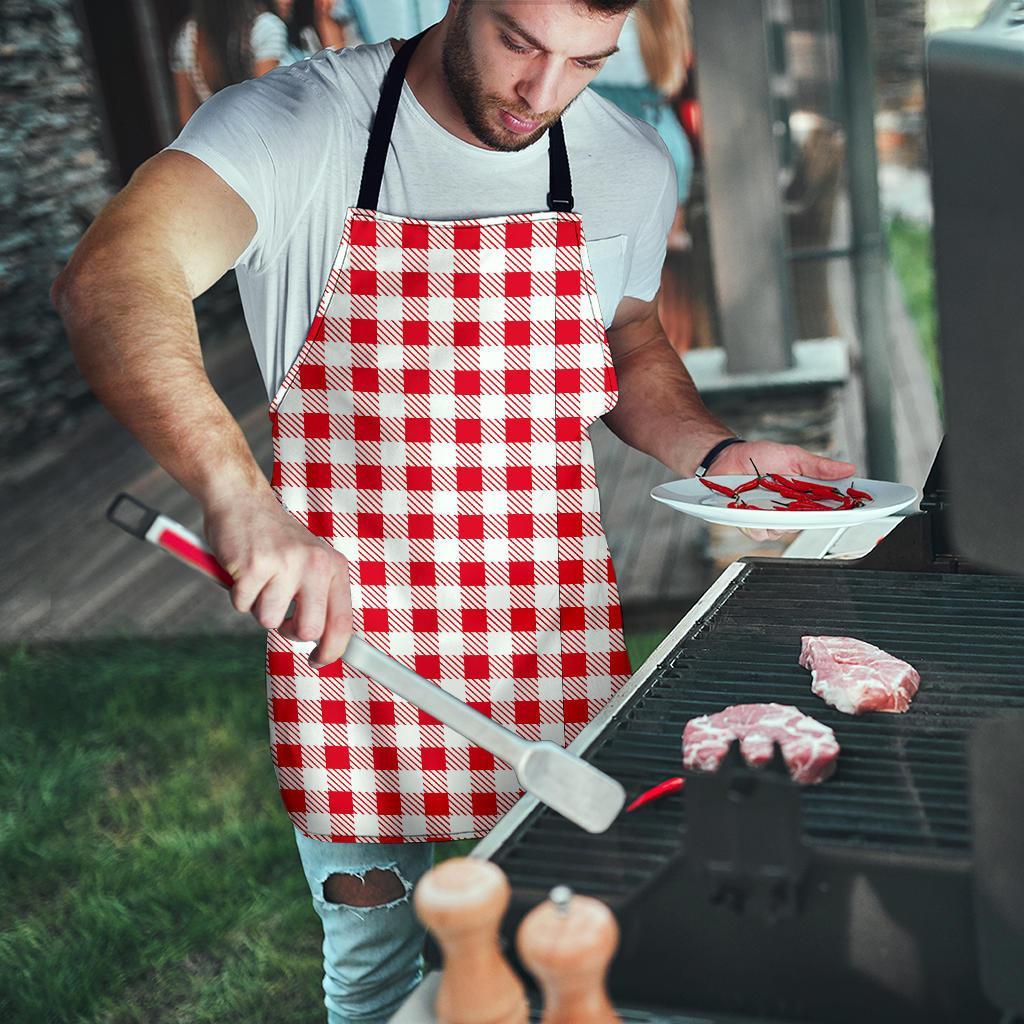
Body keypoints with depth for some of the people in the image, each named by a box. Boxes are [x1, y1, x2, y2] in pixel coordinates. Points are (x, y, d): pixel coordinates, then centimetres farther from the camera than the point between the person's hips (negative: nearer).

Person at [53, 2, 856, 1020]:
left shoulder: (630, 165, 1)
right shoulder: (296, 124, -14)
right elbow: (109, 281, -31)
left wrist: (717, 453, -1)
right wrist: (239, 495, -46)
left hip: (550, 634, 3)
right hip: (344, 628, -3)